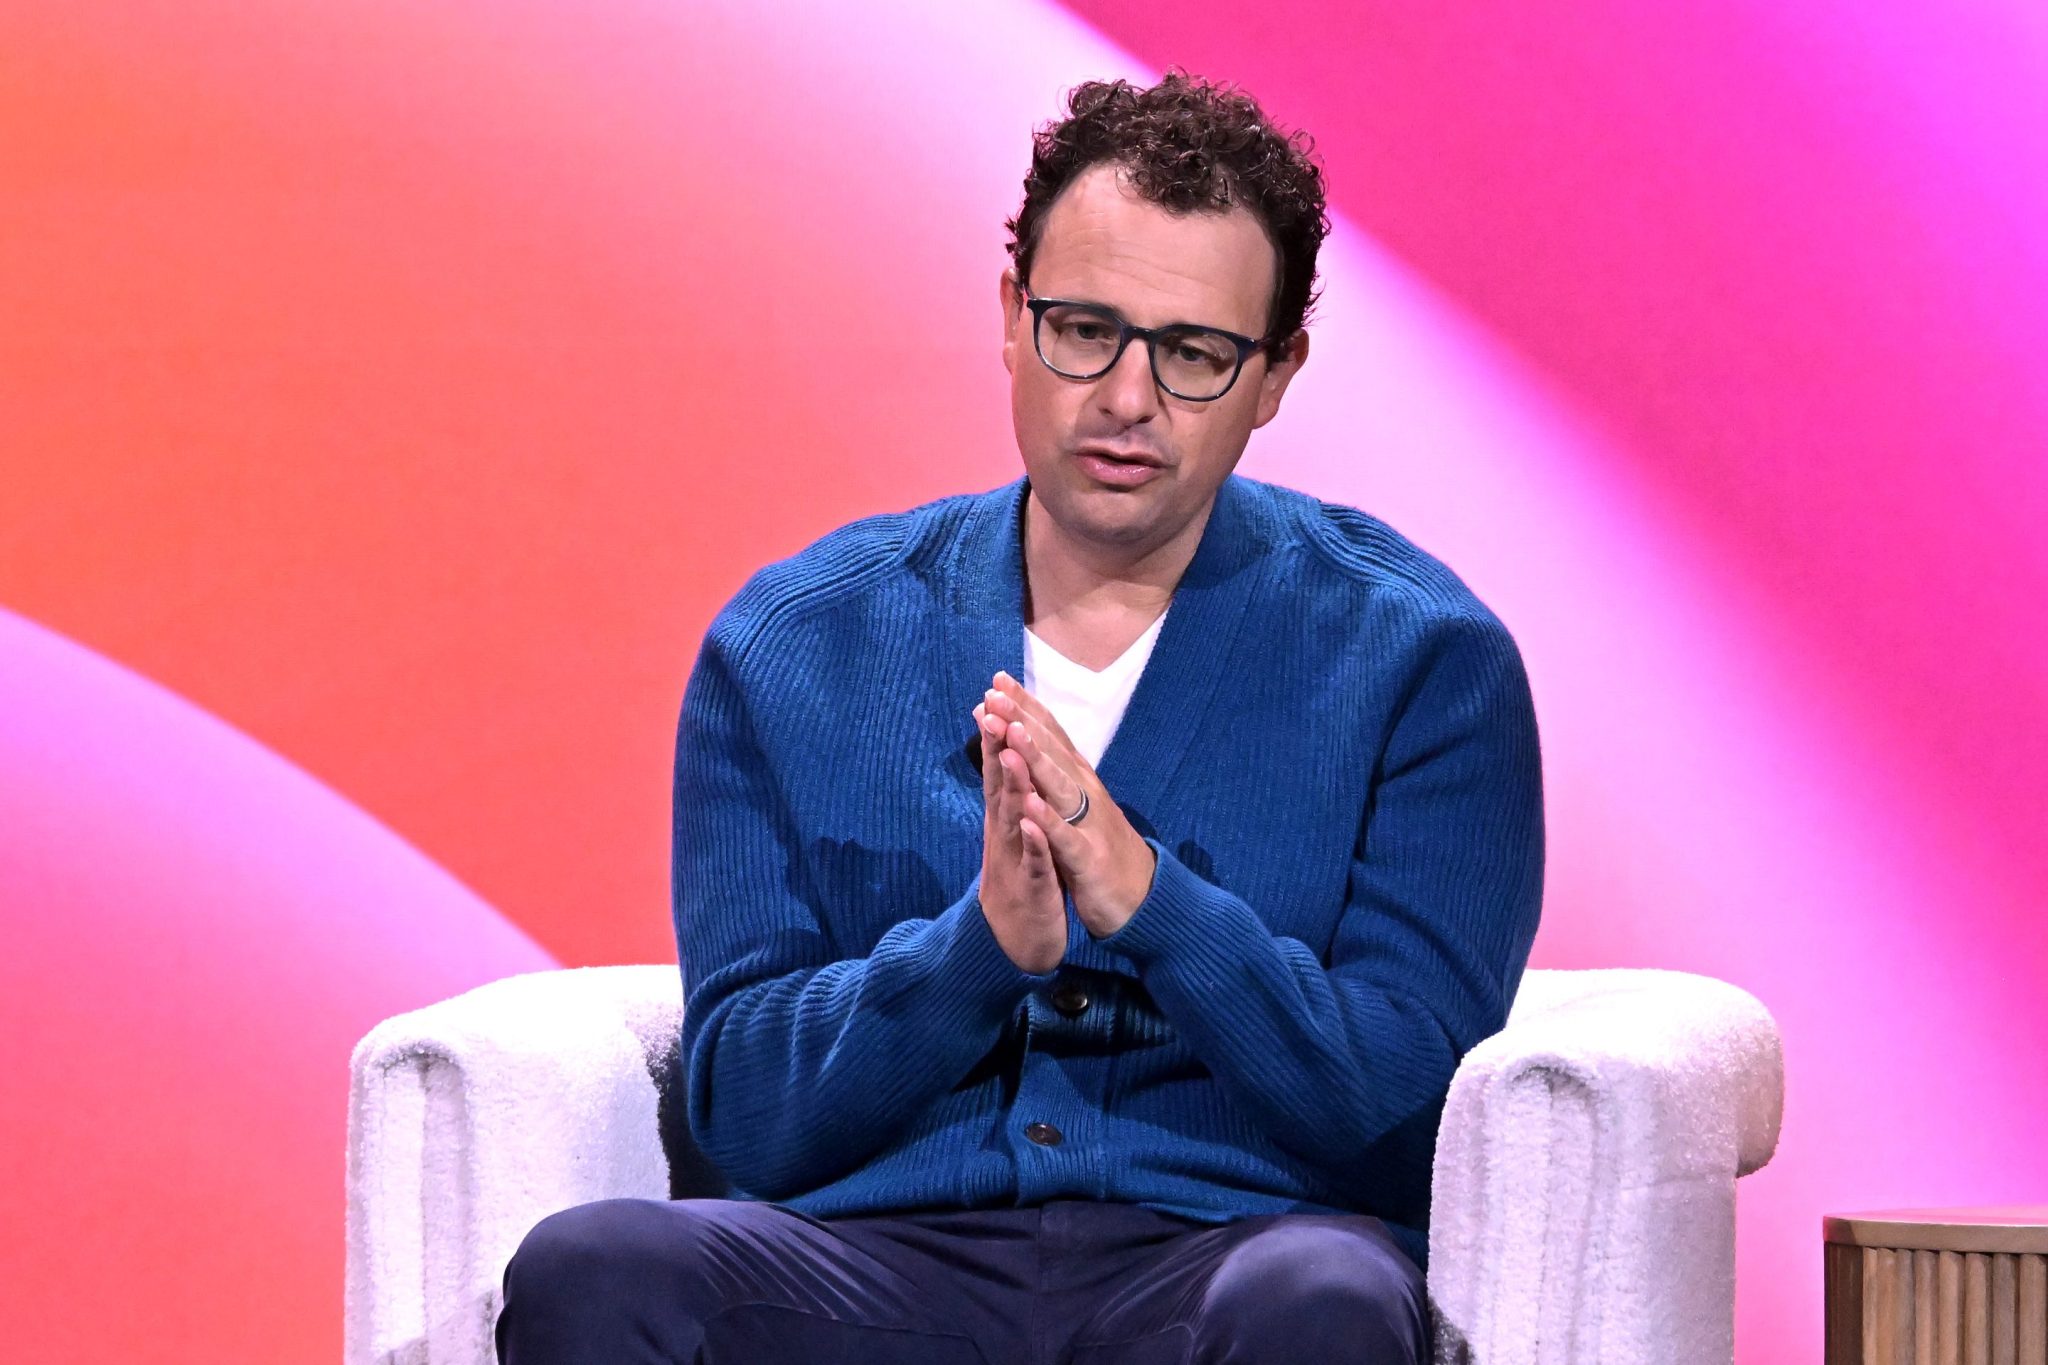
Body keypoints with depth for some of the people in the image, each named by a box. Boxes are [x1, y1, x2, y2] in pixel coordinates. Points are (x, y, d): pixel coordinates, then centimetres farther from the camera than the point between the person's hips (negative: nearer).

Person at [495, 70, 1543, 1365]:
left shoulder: (1417, 658, 7)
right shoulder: (792, 648, 12)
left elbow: (1405, 1110, -1)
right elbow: (743, 1109, 5)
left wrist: (1146, 902, -16)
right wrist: (982, 944, -13)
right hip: (880, 1253, 2)